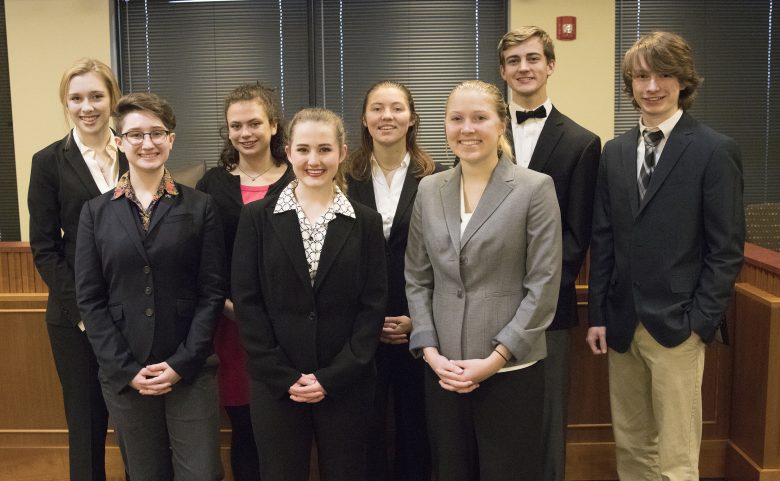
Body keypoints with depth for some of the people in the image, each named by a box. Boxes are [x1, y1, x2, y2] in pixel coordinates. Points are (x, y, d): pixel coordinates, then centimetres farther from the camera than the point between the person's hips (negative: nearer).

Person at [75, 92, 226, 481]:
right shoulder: (96, 212, 4)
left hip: (190, 371, -1)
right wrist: (126, 370, -7)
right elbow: (90, 299, 1)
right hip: (123, 375, 1)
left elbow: (212, 292, -2)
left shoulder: (200, 207, 1)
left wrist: (182, 364, -10)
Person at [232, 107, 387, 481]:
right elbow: (246, 303, -2)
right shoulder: (257, 218, 2)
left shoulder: (365, 222, 4)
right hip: (276, 386, 0)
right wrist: (284, 377, -9)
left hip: (346, 385, 1)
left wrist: (332, 377, -9)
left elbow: (373, 307, 0)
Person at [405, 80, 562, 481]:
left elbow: (543, 286, -8)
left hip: (511, 371, -3)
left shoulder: (536, 188, -5)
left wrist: (495, 359, -12)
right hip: (443, 371, 4)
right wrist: (430, 352, -3)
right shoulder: (429, 190, 7)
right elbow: (416, 279, 8)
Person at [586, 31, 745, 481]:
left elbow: (727, 249, -7)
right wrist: (599, 314, 6)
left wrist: (701, 322, -11)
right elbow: (603, 239, 9)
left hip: (677, 326, -5)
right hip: (622, 324, 5)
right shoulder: (615, 151, 9)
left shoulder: (716, 151, -6)